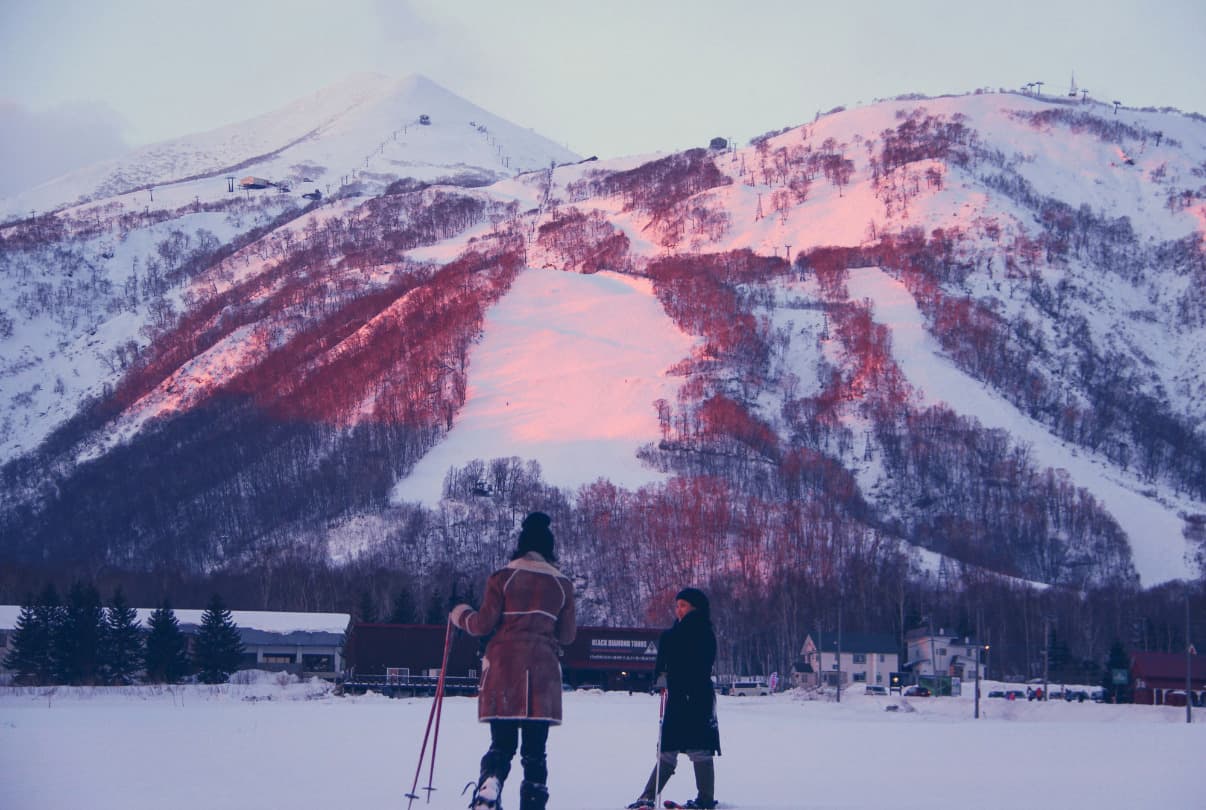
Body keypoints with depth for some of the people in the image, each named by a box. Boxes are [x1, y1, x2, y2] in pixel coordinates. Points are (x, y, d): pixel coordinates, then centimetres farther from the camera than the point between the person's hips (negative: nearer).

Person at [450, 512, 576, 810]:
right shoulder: (562, 584, 8)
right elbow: (567, 635, 9)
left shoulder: (502, 578, 1)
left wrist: (461, 616, 17)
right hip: (543, 672, 1)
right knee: (535, 750, 6)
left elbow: (484, 624, -3)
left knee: (501, 744, 3)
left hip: (504, 666, -1)